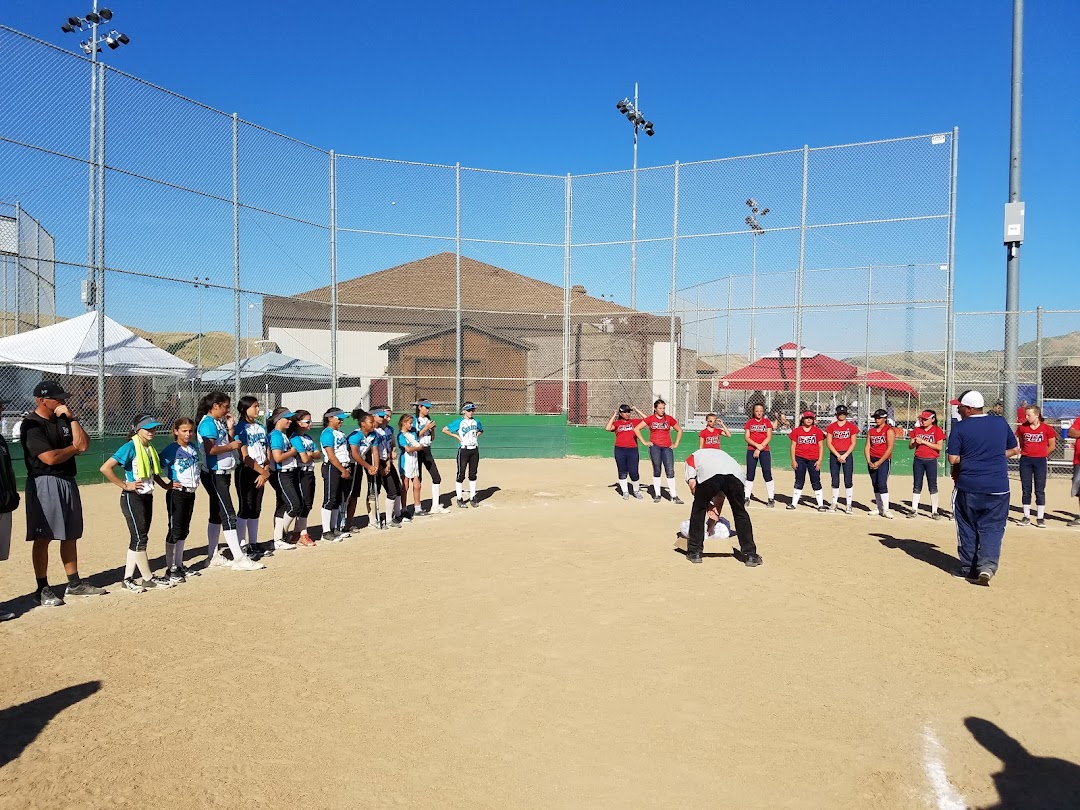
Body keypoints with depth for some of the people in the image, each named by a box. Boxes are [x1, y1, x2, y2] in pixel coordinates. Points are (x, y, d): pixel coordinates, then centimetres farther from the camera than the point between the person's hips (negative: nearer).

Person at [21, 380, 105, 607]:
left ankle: (74, 584, 21)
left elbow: (84, 445, 1)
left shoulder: (64, 419, 11)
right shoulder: (31, 425, -11)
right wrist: (74, 447, -4)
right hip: (44, 484, -8)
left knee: (70, 535, 12)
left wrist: (72, 418, -5)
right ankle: (43, 589, 6)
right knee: (43, 537, -2)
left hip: (68, 482, 8)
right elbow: (50, 458, -20)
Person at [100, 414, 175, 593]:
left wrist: (164, 484, 14)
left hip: (147, 497, 8)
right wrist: (125, 485, -18)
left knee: (139, 539, 10)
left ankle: (128, 579, 17)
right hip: (132, 498, -8)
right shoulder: (130, 447, -14)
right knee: (140, 539, -1)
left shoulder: (150, 448, 10)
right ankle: (149, 579, 7)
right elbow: (105, 468, -22)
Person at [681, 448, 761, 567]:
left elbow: (692, 484, 14)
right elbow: (720, 496, 42)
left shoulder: (692, 457, 36)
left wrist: (707, 504, 26)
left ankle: (695, 553, 23)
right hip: (736, 474, 3)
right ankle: (750, 555, 23)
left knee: (698, 511, 19)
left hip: (709, 475, -3)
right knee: (741, 513, 21)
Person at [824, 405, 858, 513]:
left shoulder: (852, 426, 4)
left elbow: (853, 443, 1)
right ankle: (834, 503, 14)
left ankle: (849, 505, 2)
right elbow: (828, 443, 1)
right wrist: (838, 455, -9)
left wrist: (845, 455, -10)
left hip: (847, 455, -1)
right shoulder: (831, 427, 6)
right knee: (835, 480, 6)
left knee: (848, 481, -3)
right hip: (834, 455, 1)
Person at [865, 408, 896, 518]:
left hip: (884, 460, -6)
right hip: (872, 460, 6)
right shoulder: (871, 431, 12)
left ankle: (886, 510, -13)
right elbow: (867, 447, 10)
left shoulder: (889, 431, -6)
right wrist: (869, 461, -4)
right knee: (875, 485, 8)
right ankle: (879, 509, 14)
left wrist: (879, 462, -15)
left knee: (882, 484, -15)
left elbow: (890, 448, -12)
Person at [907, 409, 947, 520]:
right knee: (916, 486, 6)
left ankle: (934, 511, 5)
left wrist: (924, 441, -17)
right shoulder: (916, 430, 10)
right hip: (918, 460, 4)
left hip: (931, 461, -4)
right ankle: (914, 510, 11)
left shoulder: (937, 430, -2)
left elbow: (939, 447, -13)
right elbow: (910, 446, 11)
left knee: (933, 486, 0)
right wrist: (915, 442, -11)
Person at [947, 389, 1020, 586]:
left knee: (967, 528, 12)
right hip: (998, 487, 2)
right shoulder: (1001, 424, 5)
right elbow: (1014, 450, 15)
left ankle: (969, 568, 18)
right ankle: (987, 565, -13)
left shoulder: (960, 428, -7)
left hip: (968, 486, -2)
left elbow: (953, 459, -10)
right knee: (992, 528, 5)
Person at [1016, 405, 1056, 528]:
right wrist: (1025, 452, 8)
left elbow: (1052, 446, 4)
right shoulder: (1022, 428, 1)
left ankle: (1040, 518, 8)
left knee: (1040, 490, 1)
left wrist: (1041, 454, 7)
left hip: (1040, 461, -2)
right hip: (1025, 460, 2)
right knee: (1025, 490, 6)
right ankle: (1026, 517, 13)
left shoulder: (1047, 429, -5)